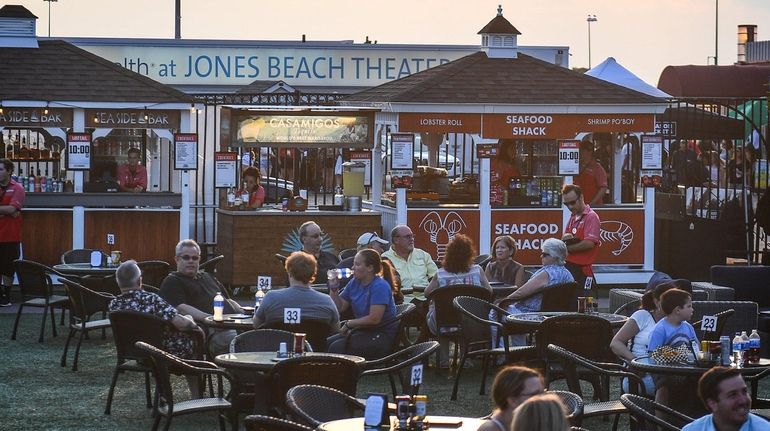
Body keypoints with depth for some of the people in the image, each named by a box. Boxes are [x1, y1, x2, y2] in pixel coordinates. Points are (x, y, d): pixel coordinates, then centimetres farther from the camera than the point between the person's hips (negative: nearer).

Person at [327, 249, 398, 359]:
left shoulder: (380, 286, -15)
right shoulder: (354, 283, 9)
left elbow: (374, 319, -21)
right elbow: (339, 308, 13)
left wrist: (349, 324, -11)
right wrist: (334, 288, -1)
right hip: (364, 331, 8)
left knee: (337, 347, -24)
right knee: (327, 343, -10)